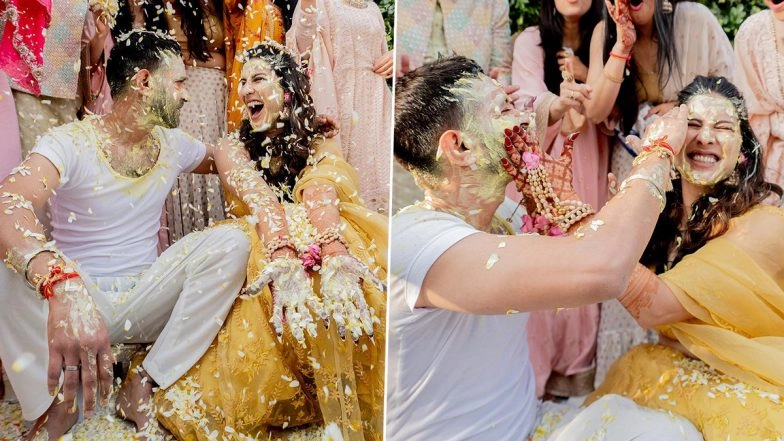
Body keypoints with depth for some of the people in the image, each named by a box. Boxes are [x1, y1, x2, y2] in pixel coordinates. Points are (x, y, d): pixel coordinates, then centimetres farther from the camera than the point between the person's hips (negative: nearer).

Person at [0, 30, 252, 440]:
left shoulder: (173, 144, 4)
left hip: (144, 303, 4)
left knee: (231, 242, -18)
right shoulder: (71, 142, -15)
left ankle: (143, 386, -16)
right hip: (74, 299, -4)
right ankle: (58, 400, -15)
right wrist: (62, 284, -55)